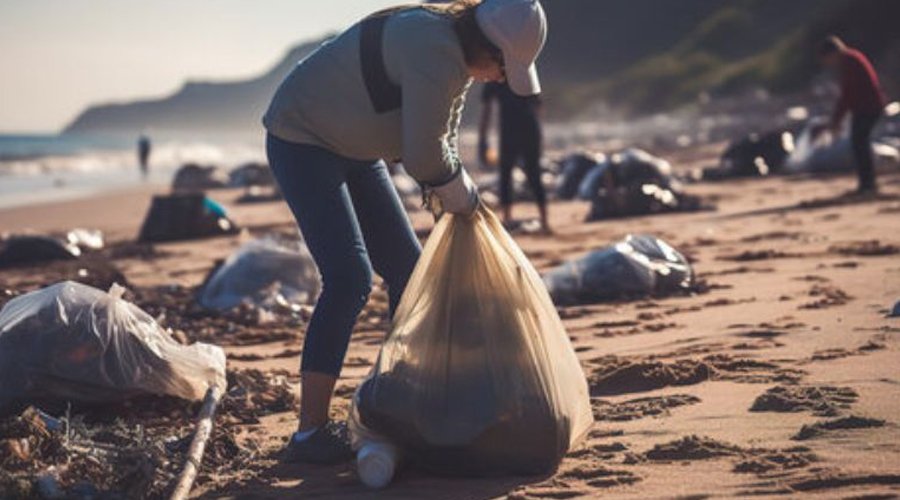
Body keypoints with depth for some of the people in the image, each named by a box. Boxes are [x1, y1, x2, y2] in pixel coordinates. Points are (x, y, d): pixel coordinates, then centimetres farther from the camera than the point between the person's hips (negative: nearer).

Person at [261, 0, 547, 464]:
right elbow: (423, 155, -28)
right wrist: (461, 193, -10)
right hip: (301, 141, -10)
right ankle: (310, 433, -16)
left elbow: (442, 137, 14)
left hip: (350, 149, 10)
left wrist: (457, 195, 3)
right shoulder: (436, 51, -30)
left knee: (406, 266, 9)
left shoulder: (458, 50, 2)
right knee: (349, 277, -19)